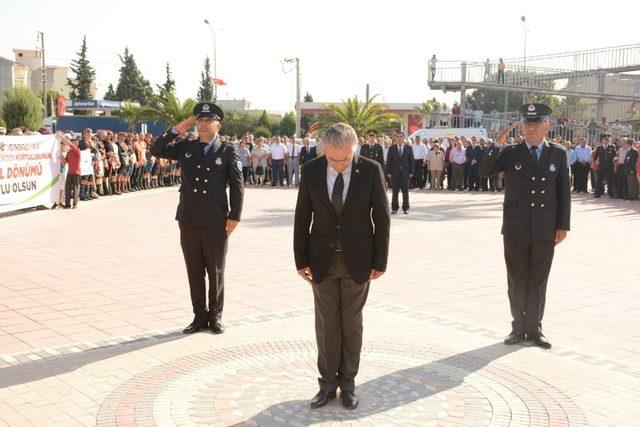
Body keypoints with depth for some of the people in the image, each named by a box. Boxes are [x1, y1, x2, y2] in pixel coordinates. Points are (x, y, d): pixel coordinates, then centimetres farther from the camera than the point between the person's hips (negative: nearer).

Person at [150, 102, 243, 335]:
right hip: (189, 219, 3)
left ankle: (215, 316, 19)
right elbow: (156, 150, 4)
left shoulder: (228, 151, -1)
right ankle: (200, 316, 19)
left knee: (216, 271, 7)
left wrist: (234, 217, -8)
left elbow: (237, 185, -2)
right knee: (194, 270, 9)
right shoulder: (186, 147, 8)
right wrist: (177, 129, -4)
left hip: (216, 221, -3)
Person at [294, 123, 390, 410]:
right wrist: (301, 260, -1)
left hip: (357, 261, -1)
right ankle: (328, 383, 19)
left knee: (352, 323, 9)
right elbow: (302, 219, 0)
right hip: (322, 260, 1)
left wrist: (380, 262, -4)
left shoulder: (371, 170, -10)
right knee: (326, 324, 6)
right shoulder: (311, 171, -6)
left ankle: (348, 383, 22)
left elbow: (382, 218, -4)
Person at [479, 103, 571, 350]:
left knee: (538, 282, 7)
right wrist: (497, 144, -17)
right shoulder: (510, 153, 3)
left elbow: (564, 191, 5)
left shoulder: (558, 154, 4)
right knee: (517, 281, 7)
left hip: (545, 230, 0)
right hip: (516, 229, 0)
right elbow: (484, 171, -8)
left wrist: (563, 226, 0)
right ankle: (519, 328, 18)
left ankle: (534, 329, 17)